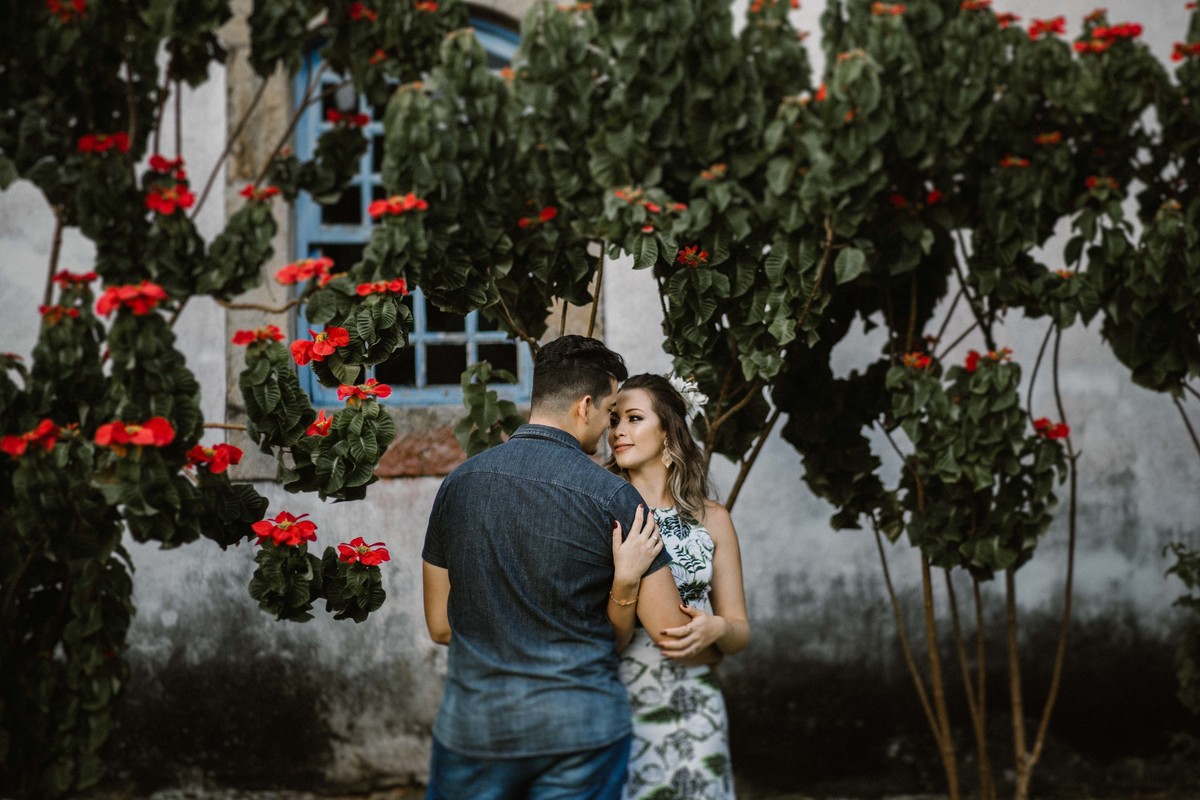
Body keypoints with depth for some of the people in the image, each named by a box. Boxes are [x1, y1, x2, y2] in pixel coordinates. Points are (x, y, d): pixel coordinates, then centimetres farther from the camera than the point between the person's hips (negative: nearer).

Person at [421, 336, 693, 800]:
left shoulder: (459, 482, 4)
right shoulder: (611, 496, -9)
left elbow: (440, 626, 10)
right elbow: (669, 631, -7)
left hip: (472, 726, 3)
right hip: (579, 733, -3)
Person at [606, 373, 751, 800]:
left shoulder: (711, 520, 4)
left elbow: (740, 632, 8)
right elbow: (604, 639, -7)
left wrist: (715, 628, -14)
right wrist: (624, 580, -24)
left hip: (692, 713, 2)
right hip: (617, 710, -2)